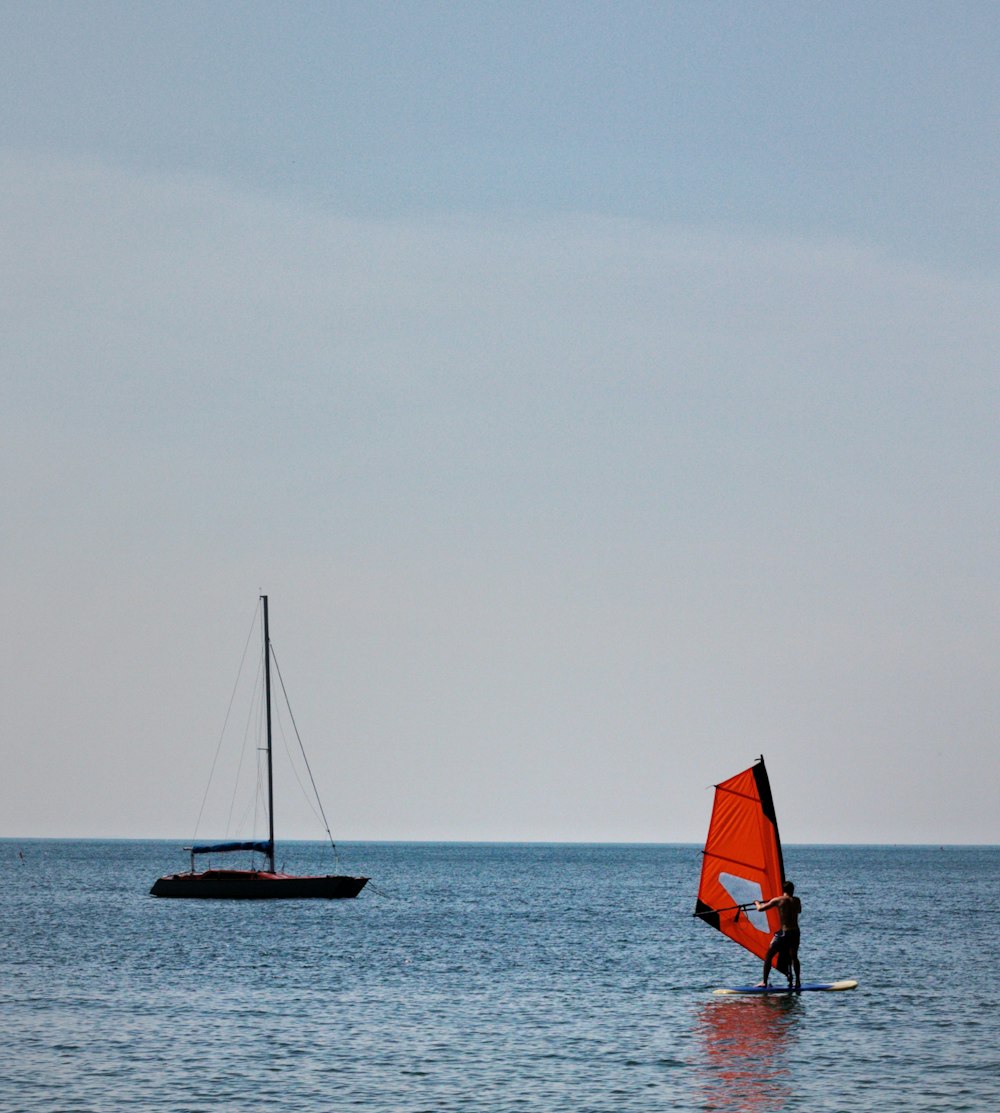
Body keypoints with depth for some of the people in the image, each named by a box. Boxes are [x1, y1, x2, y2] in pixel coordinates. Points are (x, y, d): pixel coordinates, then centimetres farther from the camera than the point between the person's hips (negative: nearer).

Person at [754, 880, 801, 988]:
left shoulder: (778, 900, -5)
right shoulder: (797, 900, 7)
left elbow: (760, 909, -2)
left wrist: (757, 903, 19)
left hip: (783, 933, -4)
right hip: (795, 933, 4)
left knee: (768, 956, 7)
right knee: (794, 957, 22)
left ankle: (764, 982, 2)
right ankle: (798, 982, 17)